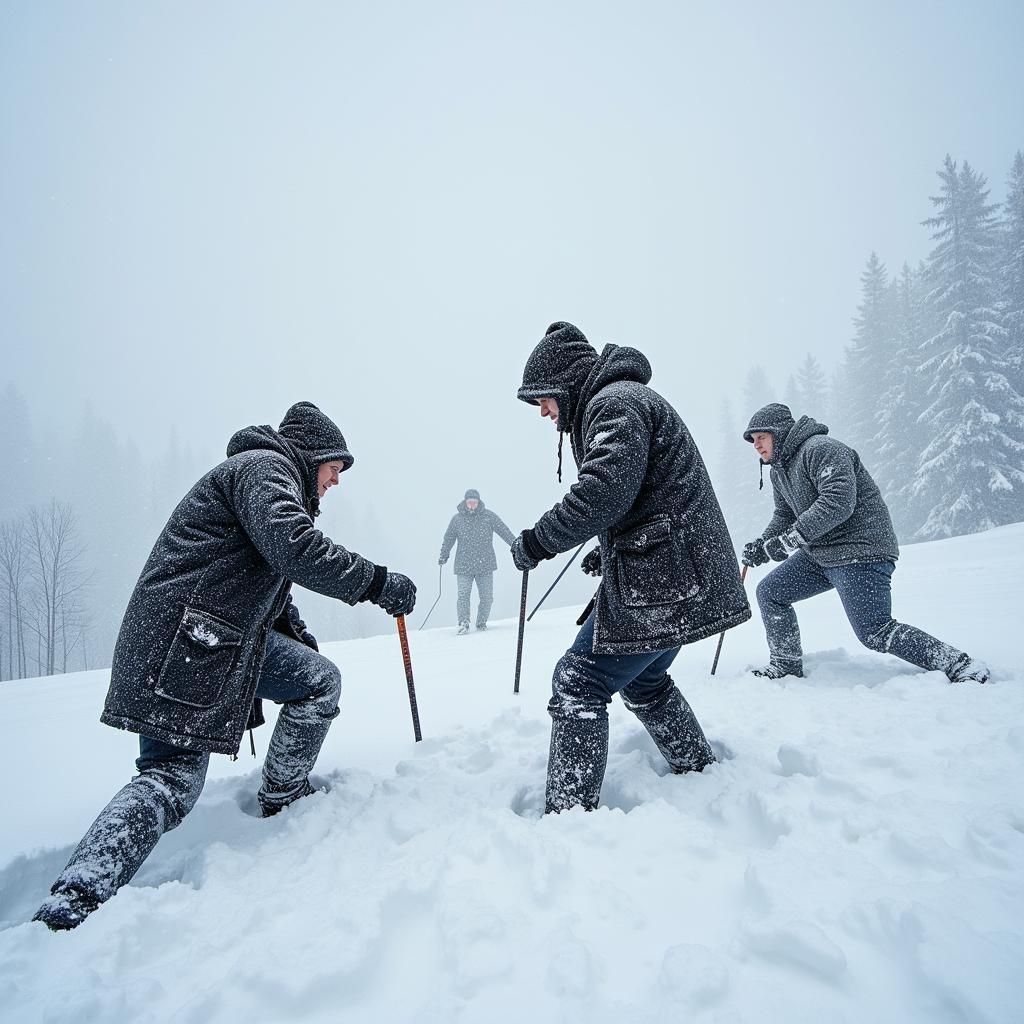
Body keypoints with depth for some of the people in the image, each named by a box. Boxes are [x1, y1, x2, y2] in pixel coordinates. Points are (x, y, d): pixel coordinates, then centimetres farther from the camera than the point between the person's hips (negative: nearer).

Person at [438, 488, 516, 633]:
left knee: (487, 597, 5)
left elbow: (504, 531, 1)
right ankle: (464, 623, -16)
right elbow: (448, 539, 12)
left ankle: (481, 623, 22)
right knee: (463, 595, -14)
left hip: (485, 565, 1)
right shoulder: (457, 519, 2)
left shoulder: (488, 516, -1)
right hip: (464, 566, -1)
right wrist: (443, 556, 10)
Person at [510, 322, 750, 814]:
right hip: (679, 578, 11)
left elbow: (607, 489, -27)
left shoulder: (614, 401, -11)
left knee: (577, 684, -7)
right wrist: (609, 552, 24)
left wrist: (538, 540, -19)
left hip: (660, 583, -11)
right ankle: (702, 774, 37)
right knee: (643, 681, 26)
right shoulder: (624, 401, 22)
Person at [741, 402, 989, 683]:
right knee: (769, 592, 7)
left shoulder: (821, 449, -18)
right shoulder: (779, 469, 15)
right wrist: (762, 543, 1)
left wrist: (788, 541, -30)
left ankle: (960, 664, 2)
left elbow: (838, 502, -30)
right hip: (819, 554, 10)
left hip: (860, 552, -10)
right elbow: (784, 516, 21)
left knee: (875, 634, -11)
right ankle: (786, 665, 17)